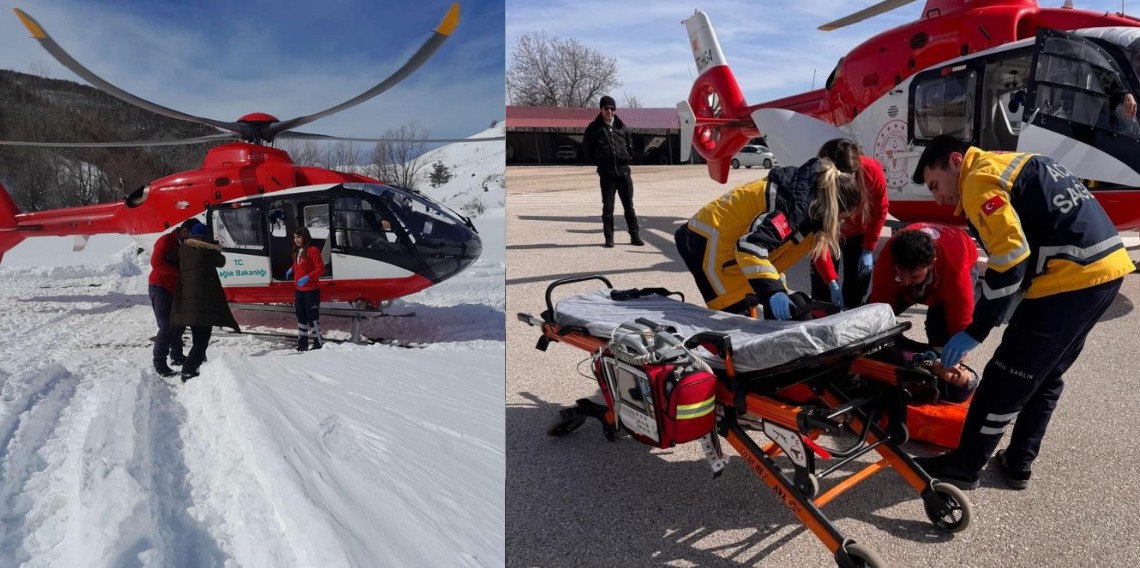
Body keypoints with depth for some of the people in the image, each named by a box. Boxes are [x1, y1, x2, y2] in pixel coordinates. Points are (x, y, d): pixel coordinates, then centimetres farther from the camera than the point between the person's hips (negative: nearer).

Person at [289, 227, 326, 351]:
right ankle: (302, 344, 20)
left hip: (311, 290, -8)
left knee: (312, 317, -5)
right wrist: (292, 270, 10)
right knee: (301, 317, 12)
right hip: (299, 290, 8)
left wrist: (308, 277, -26)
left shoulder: (313, 250, -13)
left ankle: (318, 344, 2)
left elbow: (321, 269, -16)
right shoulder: (297, 251, 13)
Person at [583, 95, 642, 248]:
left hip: (624, 172, 2)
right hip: (606, 174, -2)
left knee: (629, 206, 6)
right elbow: (588, 150, 6)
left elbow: (630, 145, 19)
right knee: (607, 208, 2)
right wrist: (599, 163, 5)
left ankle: (635, 236, 12)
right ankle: (609, 238, 10)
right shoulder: (594, 128, 1)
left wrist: (626, 159, 10)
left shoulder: (621, 127, 7)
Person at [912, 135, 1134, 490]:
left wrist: (975, 332, -12)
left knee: (1006, 379, 2)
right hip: (1107, 268, 10)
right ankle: (1018, 464, 30)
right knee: (1045, 376, 21)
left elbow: (1010, 261, -17)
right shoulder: (1010, 166, 21)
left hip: (1073, 278, -10)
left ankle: (964, 467, 14)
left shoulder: (980, 179, -8)